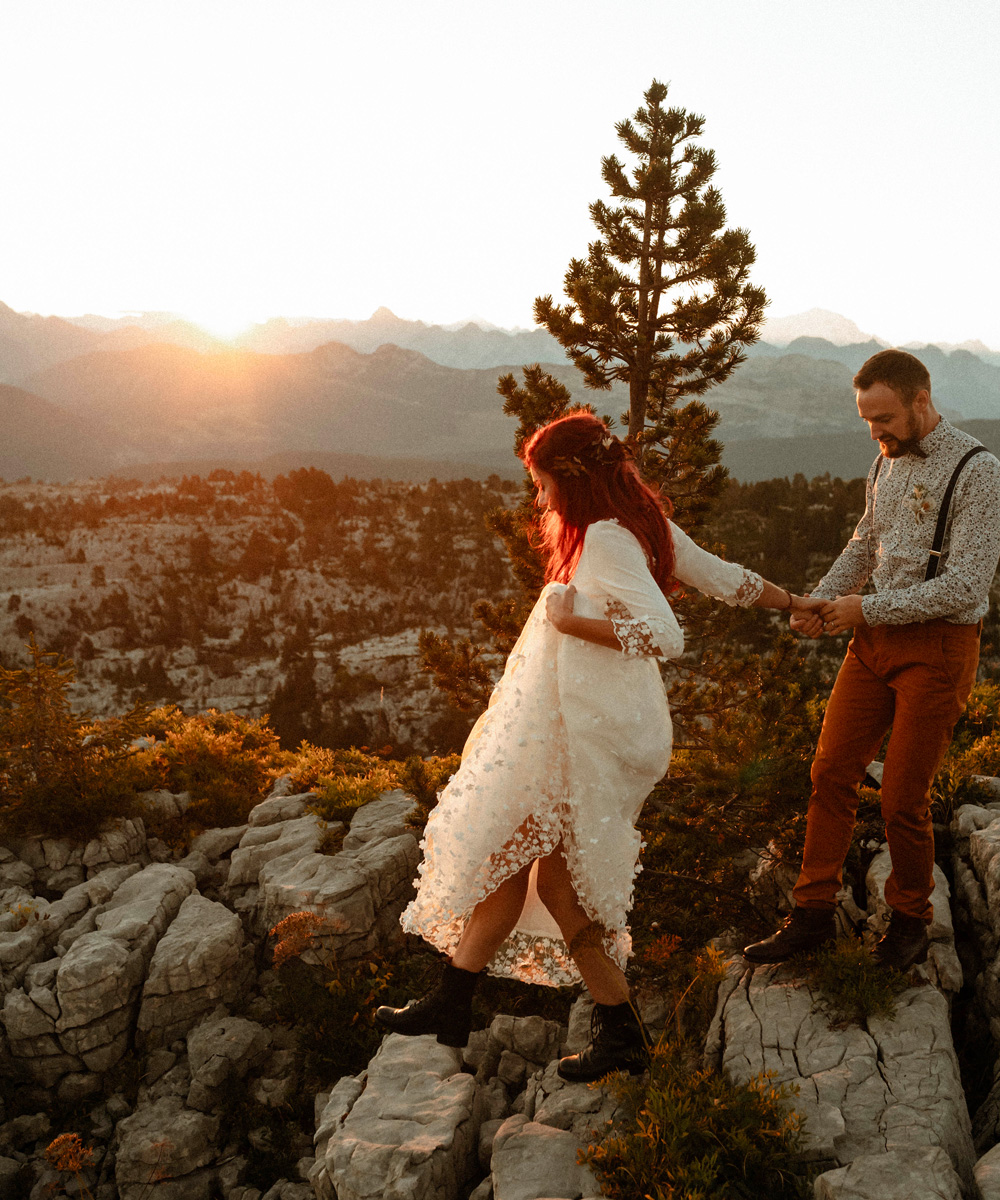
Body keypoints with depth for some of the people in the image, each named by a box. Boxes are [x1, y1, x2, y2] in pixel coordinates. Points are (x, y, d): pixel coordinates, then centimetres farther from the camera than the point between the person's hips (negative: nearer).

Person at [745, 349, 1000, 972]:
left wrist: (867, 608, -16)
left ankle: (911, 921, 25)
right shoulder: (887, 461, 9)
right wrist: (821, 601, 4)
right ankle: (814, 913, 17)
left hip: (937, 646, -6)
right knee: (832, 773, 5)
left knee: (904, 799, 1)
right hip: (876, 639, 7)